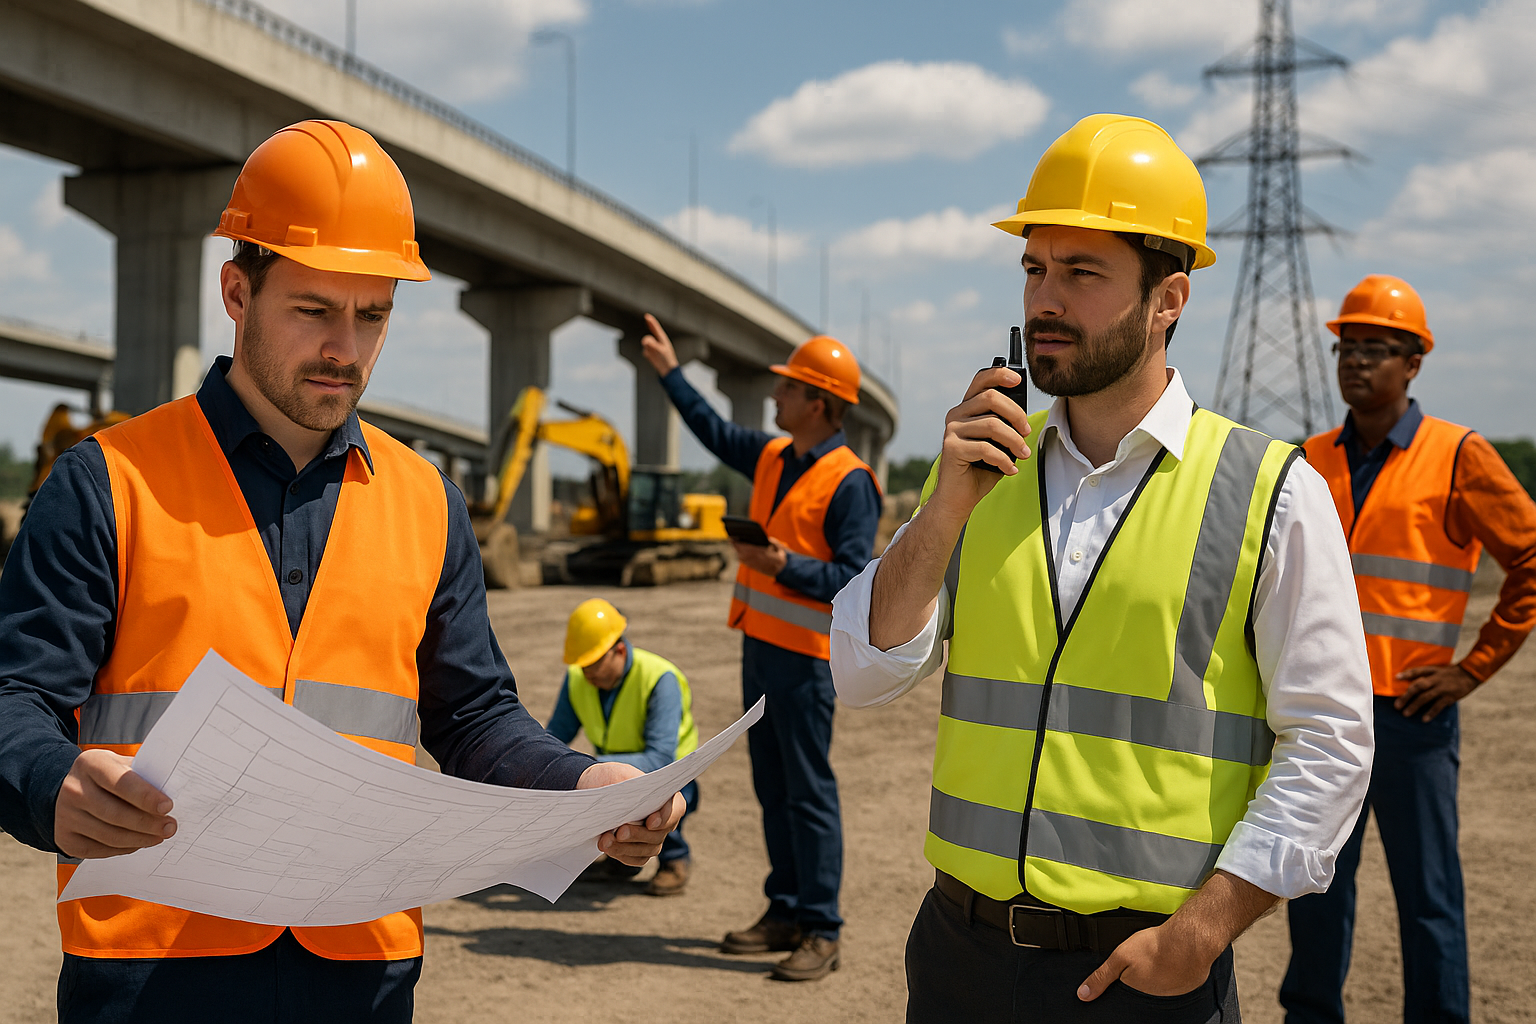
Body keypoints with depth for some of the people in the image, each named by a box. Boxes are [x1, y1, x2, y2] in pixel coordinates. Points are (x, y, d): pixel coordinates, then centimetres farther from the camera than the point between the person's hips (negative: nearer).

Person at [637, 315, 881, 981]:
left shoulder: (849, 482, -14)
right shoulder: (773, 456, 11)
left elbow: (852, 580, -19)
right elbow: (716, 433, 29)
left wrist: (785, 565, -29)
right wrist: (670, 373, 31)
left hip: (804, 656, -8)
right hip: (759, 645, 9)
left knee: (809, 793, -6)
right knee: (773, 789, 13)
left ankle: (821, 933, 0)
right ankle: (785, 913, 21)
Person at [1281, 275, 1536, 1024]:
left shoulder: (1459, 457, -5)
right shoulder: (1313, 461, 9)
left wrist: (1475, 667, -6)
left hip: (1408, 710, -4)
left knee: (1427, 897, 3)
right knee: (1315, 888, 13)